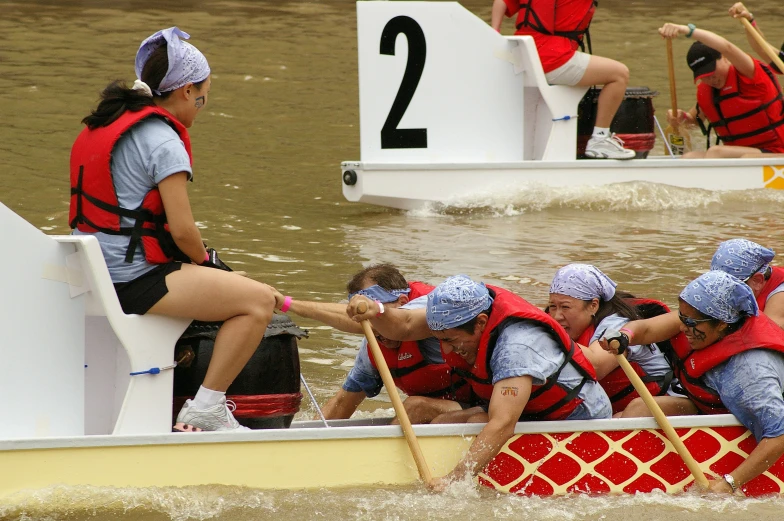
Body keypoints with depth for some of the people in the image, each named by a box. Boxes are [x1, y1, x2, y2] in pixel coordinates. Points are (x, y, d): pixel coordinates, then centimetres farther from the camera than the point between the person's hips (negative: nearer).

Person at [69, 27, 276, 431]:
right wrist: (206, 262, 6)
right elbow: (183, 231, -17)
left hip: (90, 276, 10)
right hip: (132, 280, -10)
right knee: (258, 301, -11)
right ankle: (204, 411, -11)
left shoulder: (104, 123, 15)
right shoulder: (162, 140, -14)